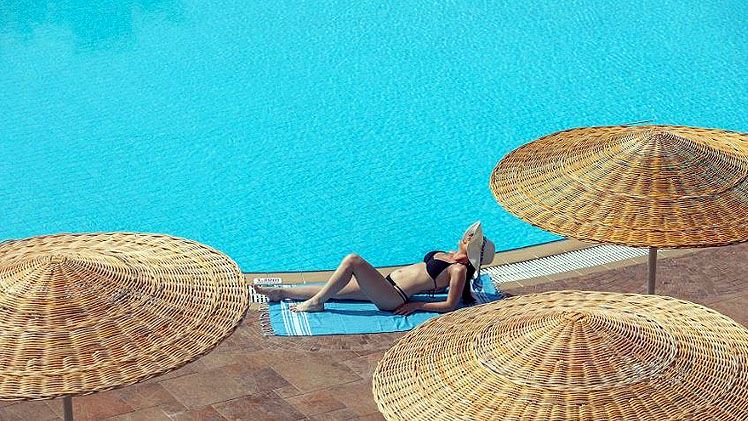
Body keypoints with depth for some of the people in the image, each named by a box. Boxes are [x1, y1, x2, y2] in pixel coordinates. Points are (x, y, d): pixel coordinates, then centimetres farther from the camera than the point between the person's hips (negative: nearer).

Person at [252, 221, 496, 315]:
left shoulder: (460, 270, -10)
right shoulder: (449, 255, 16)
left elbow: (450, 305, -16)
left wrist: (415, 306, -12)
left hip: (393, 297, -9)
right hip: (388, 283, 9)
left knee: (353, 260, -22)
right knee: (333, 290, 8)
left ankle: (316, 303, -11)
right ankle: (281, 293, 15)